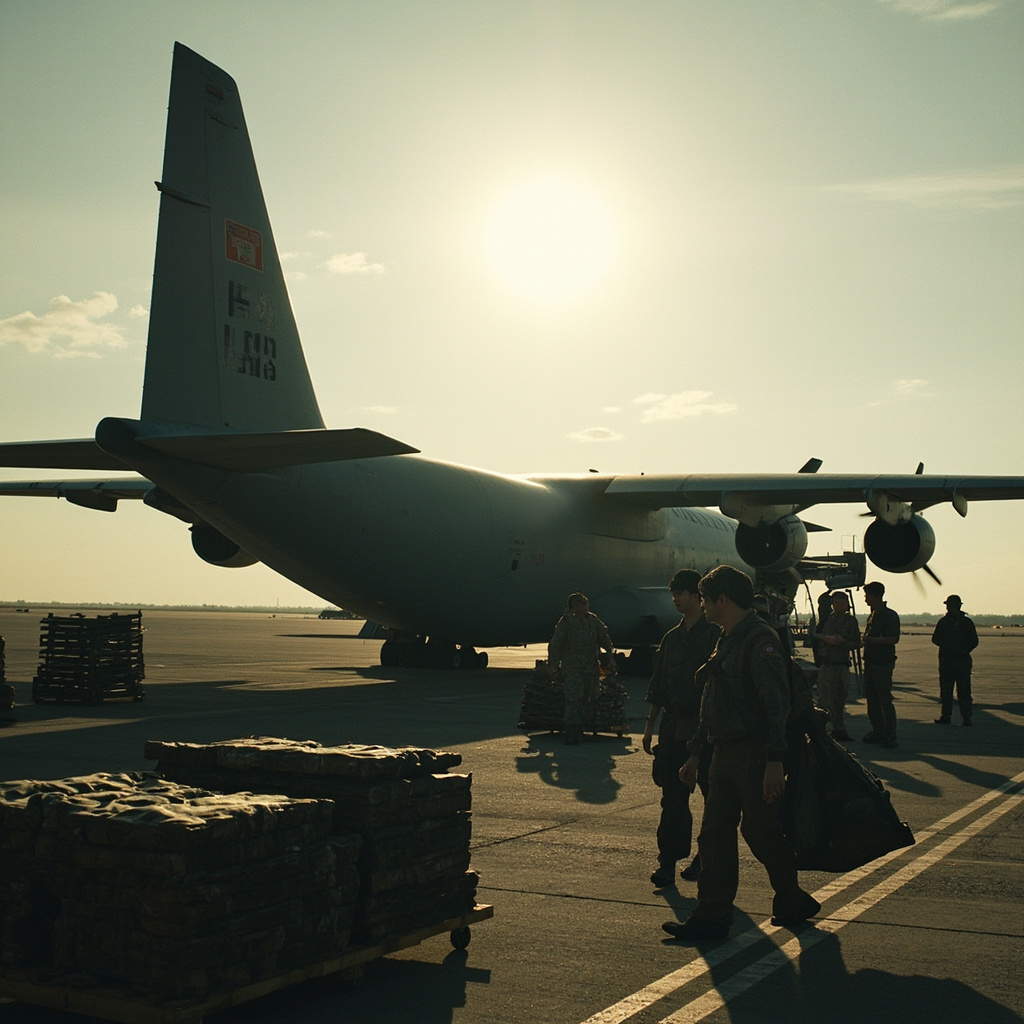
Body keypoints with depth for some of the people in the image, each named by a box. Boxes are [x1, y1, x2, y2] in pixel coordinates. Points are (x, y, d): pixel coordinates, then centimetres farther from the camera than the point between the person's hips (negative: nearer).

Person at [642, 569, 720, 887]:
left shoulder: (715, 634, -5)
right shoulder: (672, 638, 13)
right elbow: (658, 686, 17)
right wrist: (650, 726, 15)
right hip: (673, 728, 5)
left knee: (713, 795, 4)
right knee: (672, 796, 4)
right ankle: (668, 860, 6)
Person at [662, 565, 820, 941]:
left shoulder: (759, 640, -14)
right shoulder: (726, 640, 16)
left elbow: (777, 703, -20)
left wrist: (774, 760, -25)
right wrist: (695, 752, 23)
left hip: (754, 755, -9)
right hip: (725, 753, 9)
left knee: (761, 832, 3)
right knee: (714, 833, 5)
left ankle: (792, 902, 24)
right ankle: (712, 916, 8)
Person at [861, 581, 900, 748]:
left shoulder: (890, 616, -11)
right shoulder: (872, 616, 16)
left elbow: (893, 639, -20)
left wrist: (871, 640, -18)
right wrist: (865, 640, 7)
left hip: (883, 664, -9)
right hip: (870, 662, 9)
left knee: (885, 700, -7)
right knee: (872, 699, 11)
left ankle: (890, 736, -3)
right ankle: (878, 732, 18)